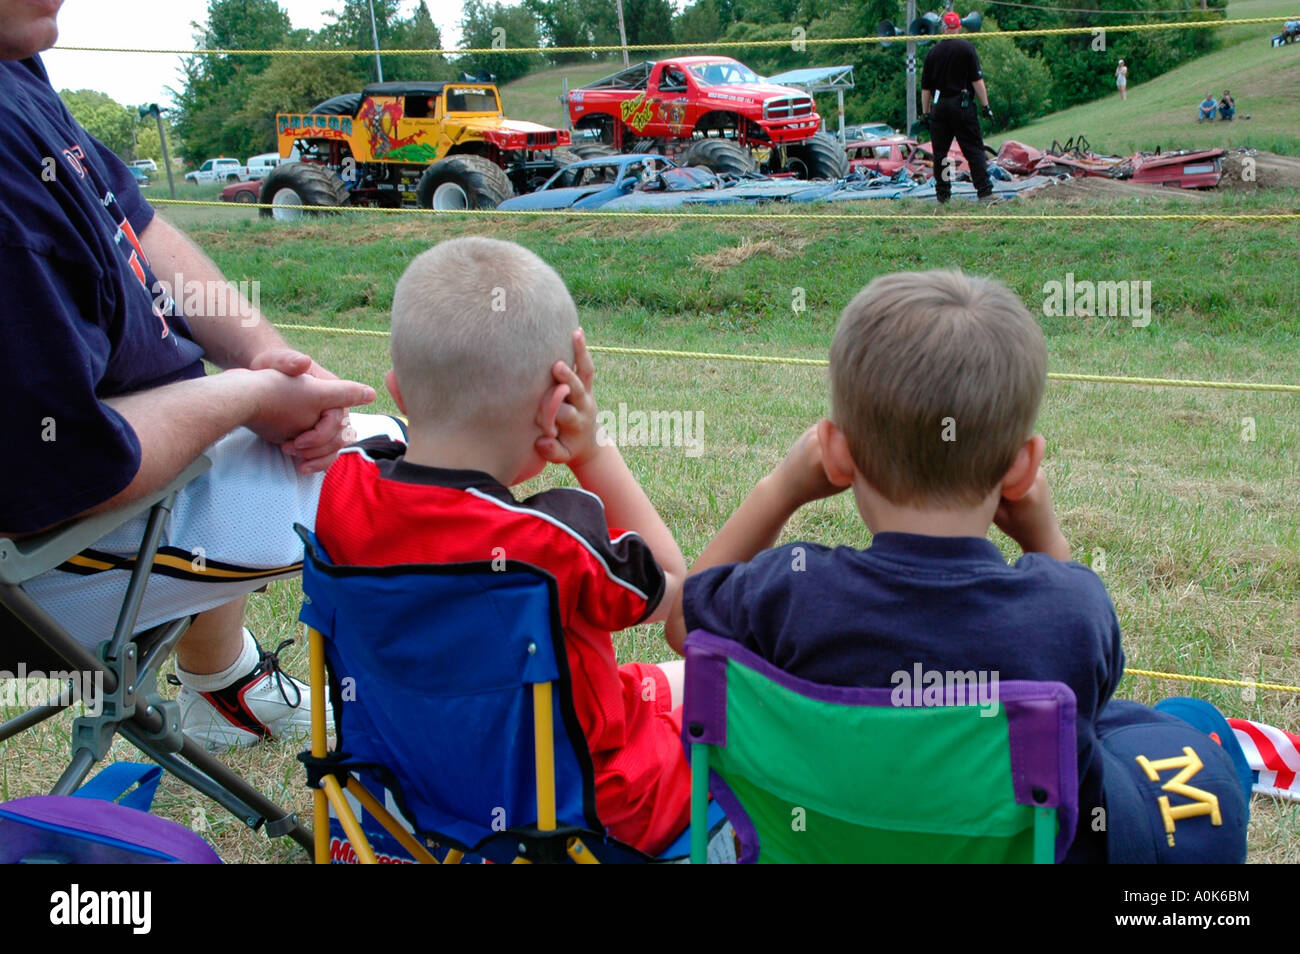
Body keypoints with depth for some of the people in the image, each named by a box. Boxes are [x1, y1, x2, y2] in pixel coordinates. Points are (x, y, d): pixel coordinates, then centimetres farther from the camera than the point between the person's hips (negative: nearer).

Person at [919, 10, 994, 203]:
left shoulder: (933, 52, 6)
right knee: (974, 150, -3)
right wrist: (985, 106, -3)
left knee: (940, 151, 8)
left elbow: (925, 87, 8)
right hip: (963, 106, -2)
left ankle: (942, 194, 8)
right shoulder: (967, 48, -2)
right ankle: (984, 190, -9)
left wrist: (925, 113, 15)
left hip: (939, 108, 3)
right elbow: (977, 80, -6)